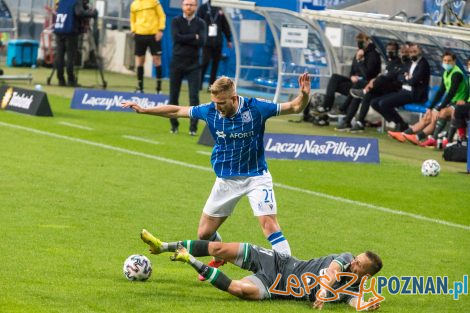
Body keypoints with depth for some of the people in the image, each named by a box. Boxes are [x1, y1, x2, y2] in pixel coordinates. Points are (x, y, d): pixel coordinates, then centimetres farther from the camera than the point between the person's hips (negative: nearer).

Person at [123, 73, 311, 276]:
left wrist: (304, 96, -36)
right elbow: (176, 111, 3)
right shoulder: (210, 111, -11)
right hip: (226, 180, 4)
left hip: (256, 177, -4)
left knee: (269, 223, -22)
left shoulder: (255, 108, -19)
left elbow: (294, 107, -14)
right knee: (204, 233, 10)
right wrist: (143, 110, 5)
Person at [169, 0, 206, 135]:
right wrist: (193, 37, -11)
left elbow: (201, 42, -11)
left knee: (194, 97, -7)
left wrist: (184, 40, -12)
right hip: (177, 63, 0)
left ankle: (193, 127, -4)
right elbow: (176, 38, -13)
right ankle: (174, 125, 15)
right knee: (173, 96, 3)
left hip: (193, 65, 0)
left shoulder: (200, 23, 4)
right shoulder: (176, 21, 4)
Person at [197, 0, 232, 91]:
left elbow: (225, 25, 13)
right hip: (206, 41, -3)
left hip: (218, 42, 3)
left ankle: (212, 85, 10)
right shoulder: (203, 8, 0)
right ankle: (199, 83, 2)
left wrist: (229, 40, 13)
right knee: (205, 62, -9)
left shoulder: (220, 9, 9)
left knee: (215, 64, 4)